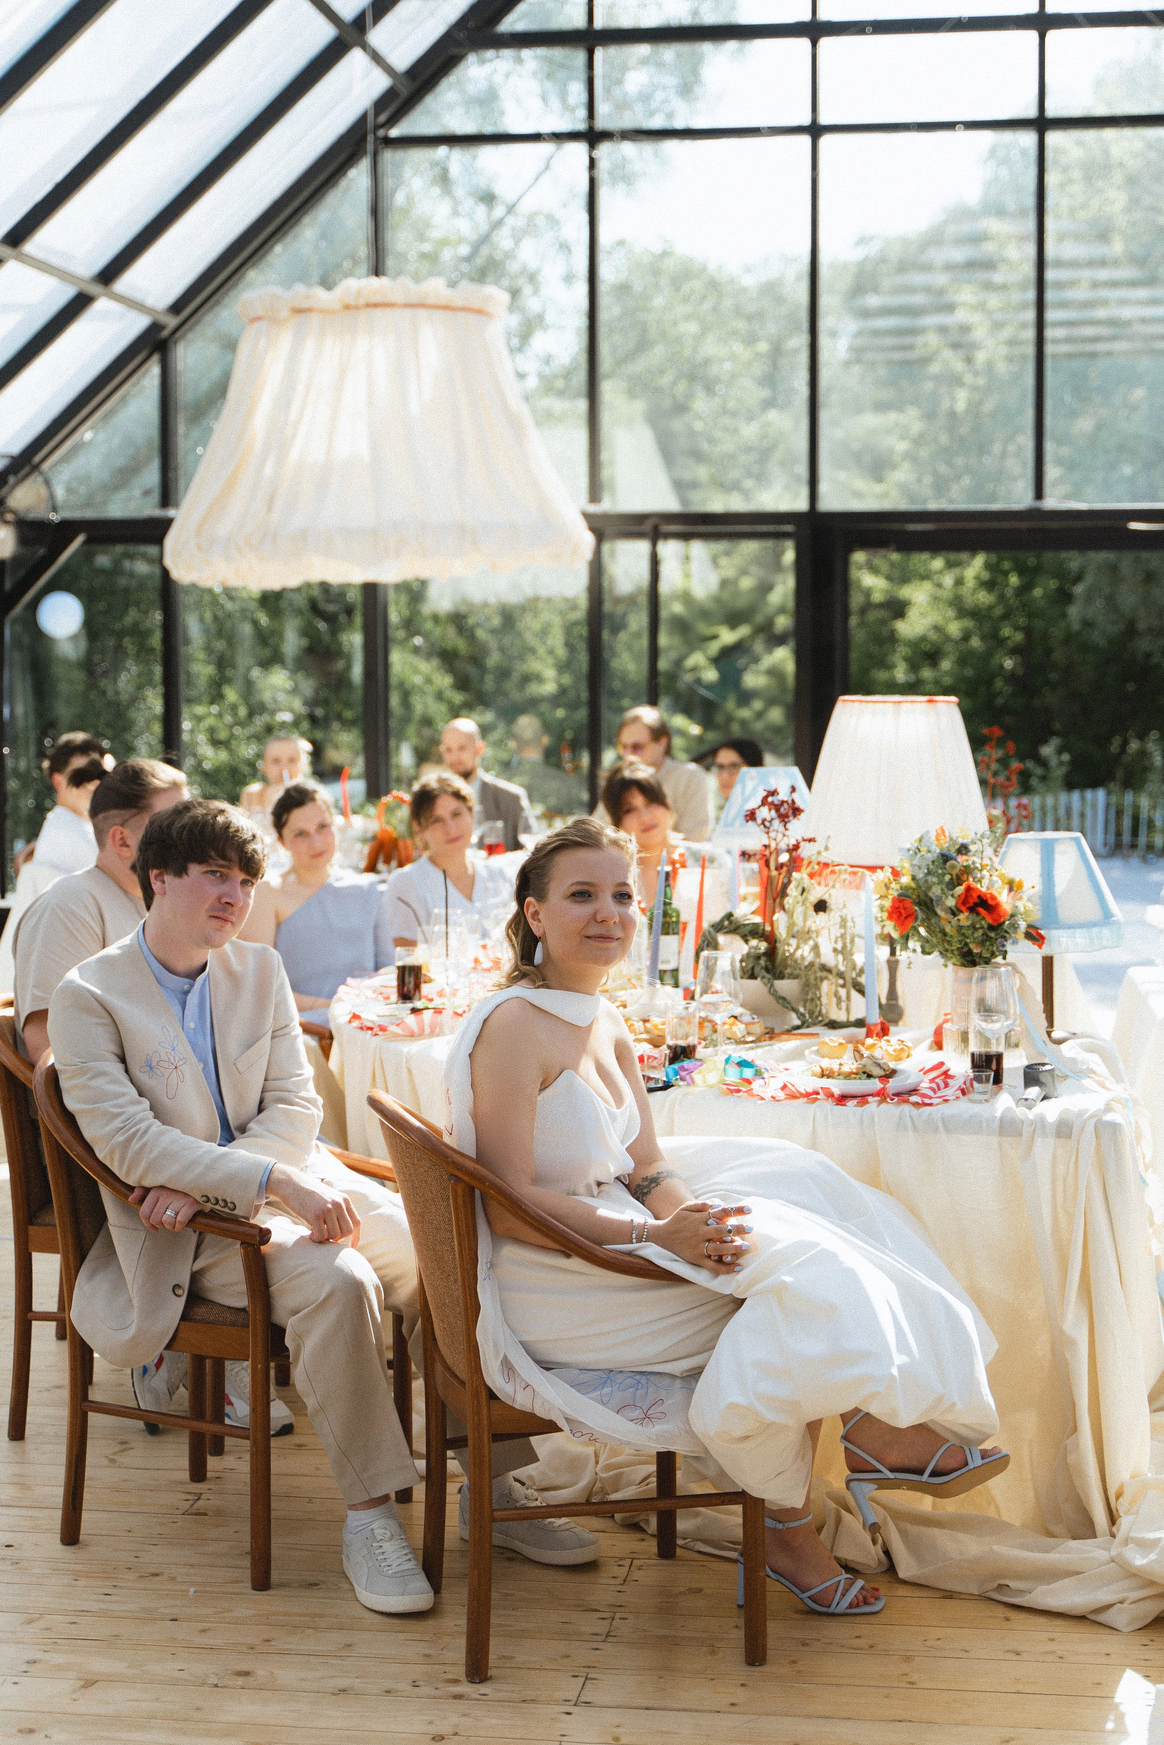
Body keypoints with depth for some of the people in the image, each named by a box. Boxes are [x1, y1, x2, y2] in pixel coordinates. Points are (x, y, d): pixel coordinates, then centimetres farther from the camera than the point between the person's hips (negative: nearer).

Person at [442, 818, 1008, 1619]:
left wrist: (688, 1216, -14)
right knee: (781, 1277, -18)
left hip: (606, 1241, 9)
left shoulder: (609, 1027, 11)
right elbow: (509, 1208, -22)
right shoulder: (515, 1026, -18)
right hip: (539, 1284, -9)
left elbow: (648, 1168, 8)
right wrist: (653, 1235, -27)